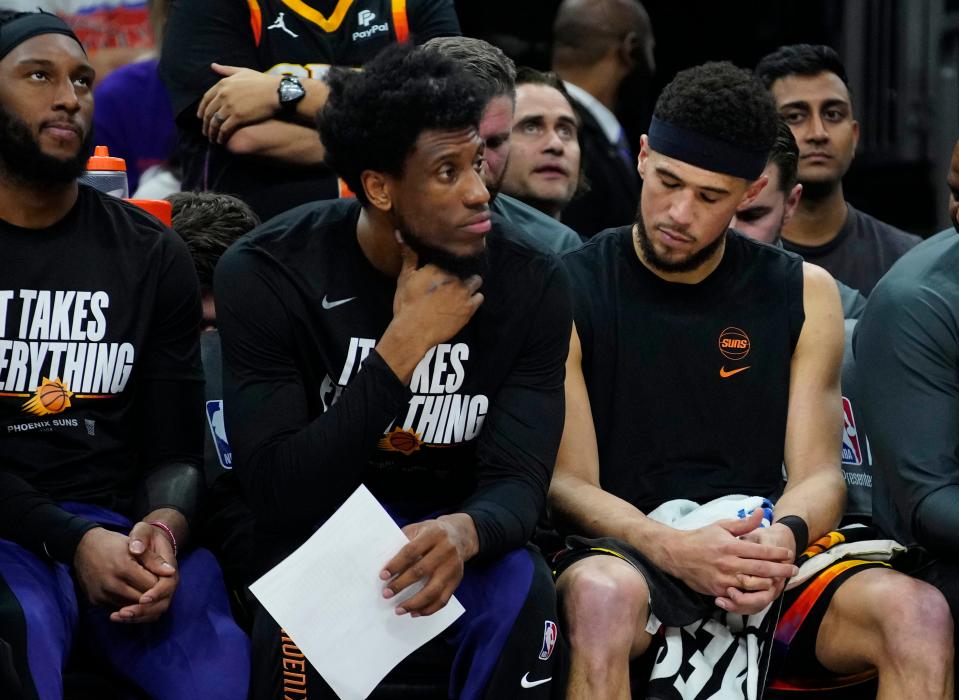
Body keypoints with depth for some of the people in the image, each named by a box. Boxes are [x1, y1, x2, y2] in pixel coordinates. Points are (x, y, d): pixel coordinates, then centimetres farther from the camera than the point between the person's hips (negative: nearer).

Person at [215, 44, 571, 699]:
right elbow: (277, 491, -23)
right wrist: (403, 346, -29)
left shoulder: (532, 283, -11)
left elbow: (517, 479, -16)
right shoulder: (266, 274, -18)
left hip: (448, 523, 2)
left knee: (522, 593, -30)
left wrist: (464, 532, -42)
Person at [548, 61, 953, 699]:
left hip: (761, 559, 3)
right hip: (629, 554, -3)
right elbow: (567, 483, -4)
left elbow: (818, 475, 9)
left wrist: (783, 537, -16)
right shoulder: (569, 293, 1)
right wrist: (672, 549, -23)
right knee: (603, 595, -40)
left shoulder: (803, 294, 12)